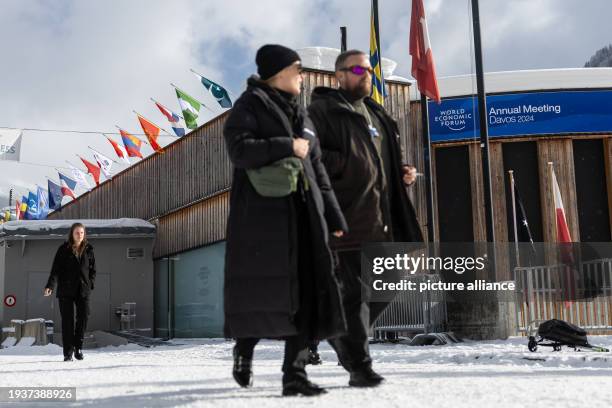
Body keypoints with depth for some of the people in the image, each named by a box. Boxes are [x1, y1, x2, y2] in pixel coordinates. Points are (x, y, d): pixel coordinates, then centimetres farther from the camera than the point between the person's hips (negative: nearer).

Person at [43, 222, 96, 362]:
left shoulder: (89, 249, 7)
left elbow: (93, 269, 15)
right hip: (66, 290, -2)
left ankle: (78, 346, 12)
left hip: (83, 290, 2)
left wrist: (90, 284, 2)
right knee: (67, 320, 0)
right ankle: (68, 352, 6)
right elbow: (56, 269, -6)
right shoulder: (64, 249, -1)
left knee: (83, 316, -8)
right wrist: (50, 286, -17)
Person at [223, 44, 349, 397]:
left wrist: (334, 216, 13)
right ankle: (244, 348, 23)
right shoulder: (251, 104, 2)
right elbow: (239, 149, -15)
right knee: (264, 285, -4)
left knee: (306, 289, -2)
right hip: (263, 211, -6)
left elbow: (317, 169, 19)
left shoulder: (300, 113, 22)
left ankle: (295, 373, 1)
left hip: (304, 212, 7)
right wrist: (286, 147, -11)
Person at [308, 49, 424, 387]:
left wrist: (403, 174, 14)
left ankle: (344, 335, 34)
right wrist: (346, 164, -20)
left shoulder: (377, 115, 23)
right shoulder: (322, 111, -2)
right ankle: (359, 367, 3)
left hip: (381, 219, 8)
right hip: (349, 217, -8)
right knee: (355, 291, -5)